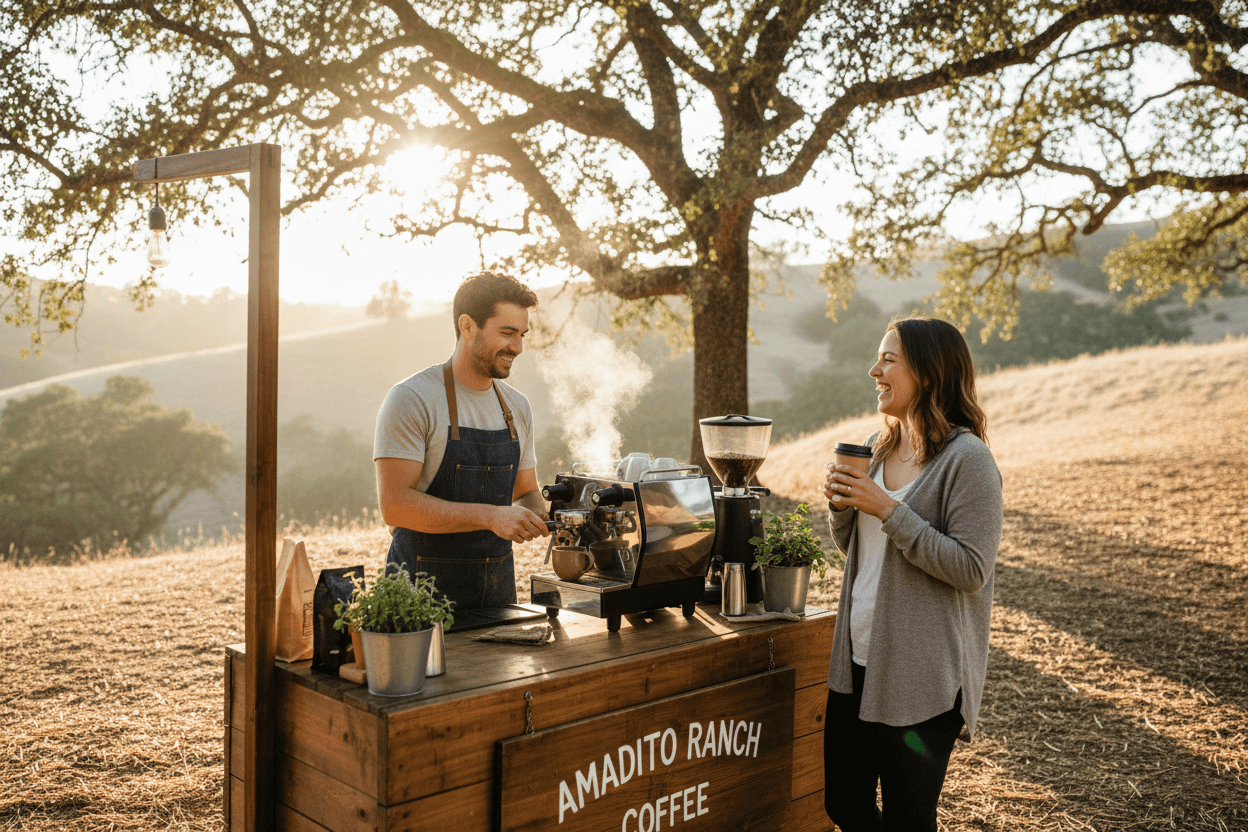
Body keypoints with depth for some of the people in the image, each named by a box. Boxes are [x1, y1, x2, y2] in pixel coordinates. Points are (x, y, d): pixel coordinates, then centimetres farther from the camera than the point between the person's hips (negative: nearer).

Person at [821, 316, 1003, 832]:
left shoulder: (967, 458, -15)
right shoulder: (877, 448, 8)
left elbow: (971, 569, -20)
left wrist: (888, 510, -21)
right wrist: (841, 506, -4)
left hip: (922, 673, -7)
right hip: (858, 660, 7)